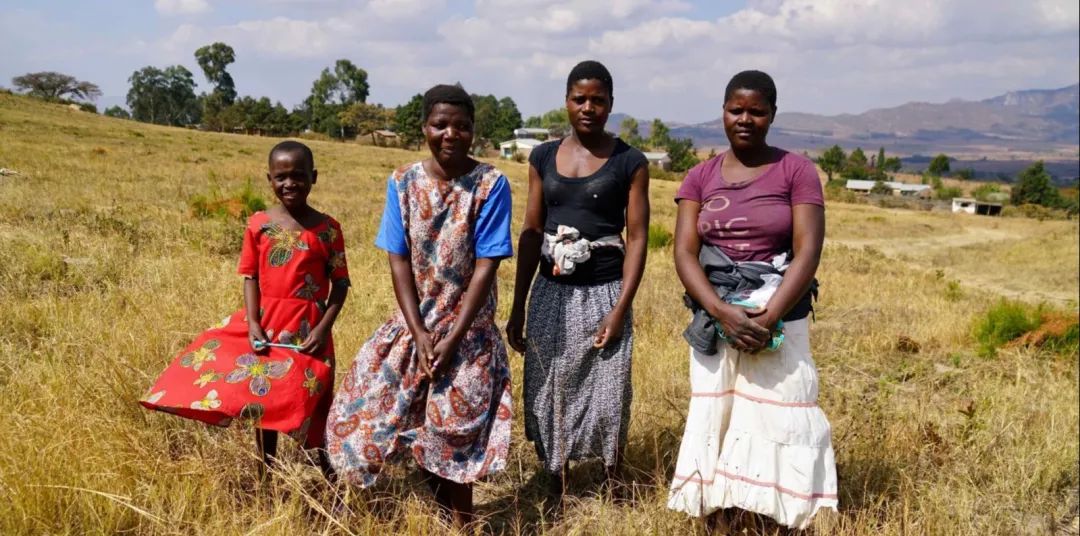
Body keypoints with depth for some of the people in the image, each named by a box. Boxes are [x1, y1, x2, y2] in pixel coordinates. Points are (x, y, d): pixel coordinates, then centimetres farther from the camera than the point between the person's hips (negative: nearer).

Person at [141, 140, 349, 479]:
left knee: (312, 406, 5)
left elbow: (341, 283, -4)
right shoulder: (258, 224, -1)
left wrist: (323, 328, -14)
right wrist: (253, 324, -12)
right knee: (263, 403, 12)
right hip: (266, 325, 2)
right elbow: (251, 276, 1)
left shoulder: (327, 228, -6)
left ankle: (331, 480, 23)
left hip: (307, 330, -2)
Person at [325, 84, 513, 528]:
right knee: (372, 406, 6)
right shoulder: (403, 182, -3)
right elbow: (399, 262, -4)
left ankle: (459, 523, 20)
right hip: (414, 322, 4)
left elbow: (485, 267, -14)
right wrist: (419, 333, -13)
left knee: (454, 428, -1)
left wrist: (453, 338, -17)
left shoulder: (490, 184, -12)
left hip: (468, 328, -3)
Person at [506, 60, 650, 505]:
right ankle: (554, 499, 24)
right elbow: (531, 233, 7)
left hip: (604, 294, -3)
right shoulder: (543, 158, 6)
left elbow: (637, 238, -5)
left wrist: (620, 310, -13)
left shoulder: (630, 163, -3)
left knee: (607, 401, 2)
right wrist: (517, 308, 6)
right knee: (550, 397, 9)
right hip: (550, 293, 3)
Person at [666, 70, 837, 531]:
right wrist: (722, 313, -17)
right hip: (714, 323, 3)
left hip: (780, 323, -2)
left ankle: (786, 519, 7)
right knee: (714, 421, 6)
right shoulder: (700, 177, 7)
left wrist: (768, 318, -19)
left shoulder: (797, 171, 0)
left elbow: (808, 252, -8)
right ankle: (716, 519, 15)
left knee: (778, 423, -3)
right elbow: (684, 253, -2)